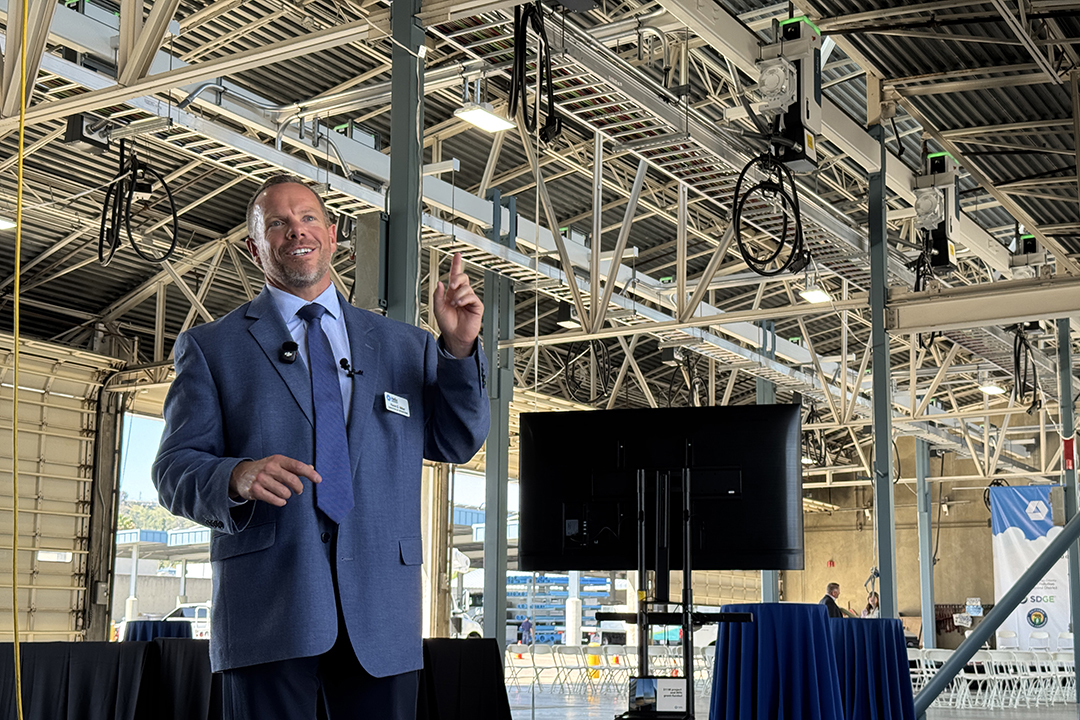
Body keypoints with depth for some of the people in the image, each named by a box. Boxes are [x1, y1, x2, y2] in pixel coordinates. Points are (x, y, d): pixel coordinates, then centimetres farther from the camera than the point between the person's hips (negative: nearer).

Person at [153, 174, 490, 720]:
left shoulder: (404, 346, 18)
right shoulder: (211, 347, 11)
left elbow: (455, 442, 14)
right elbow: (174, 469, 4)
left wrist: (458, 349, -1)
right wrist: (236, 478, -19)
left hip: (381, 614, 2)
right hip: (268, 608, -2)